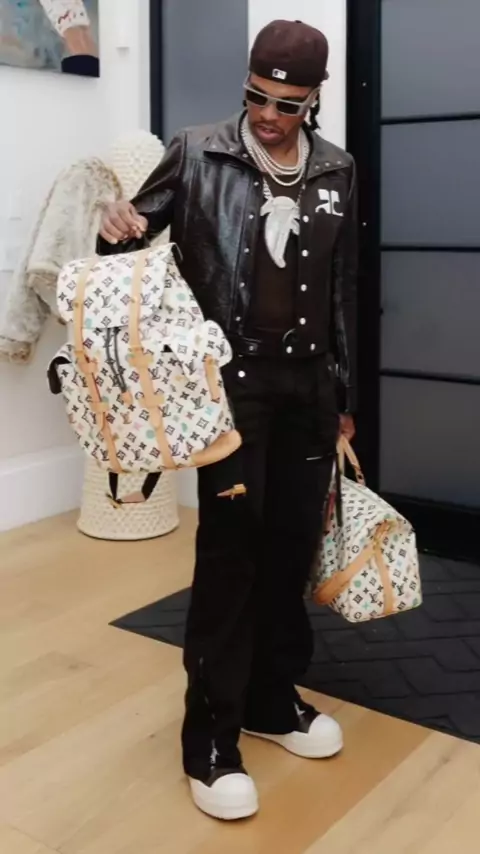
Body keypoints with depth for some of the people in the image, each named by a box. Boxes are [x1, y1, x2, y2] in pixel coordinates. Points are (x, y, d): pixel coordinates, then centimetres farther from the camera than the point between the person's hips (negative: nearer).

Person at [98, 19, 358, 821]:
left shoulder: (336, 171, 8)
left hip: (308, 384, 4)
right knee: (229, 550, -4)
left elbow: (343, 291, 12)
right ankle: (210, 736, 9)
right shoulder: (196, 154, -2)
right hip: (230, 380, -4)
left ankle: (272, 699, 28)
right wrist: (116, 228, -20)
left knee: (294, 545, 9)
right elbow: (134, 230, 6)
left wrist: (344, 395, 12)